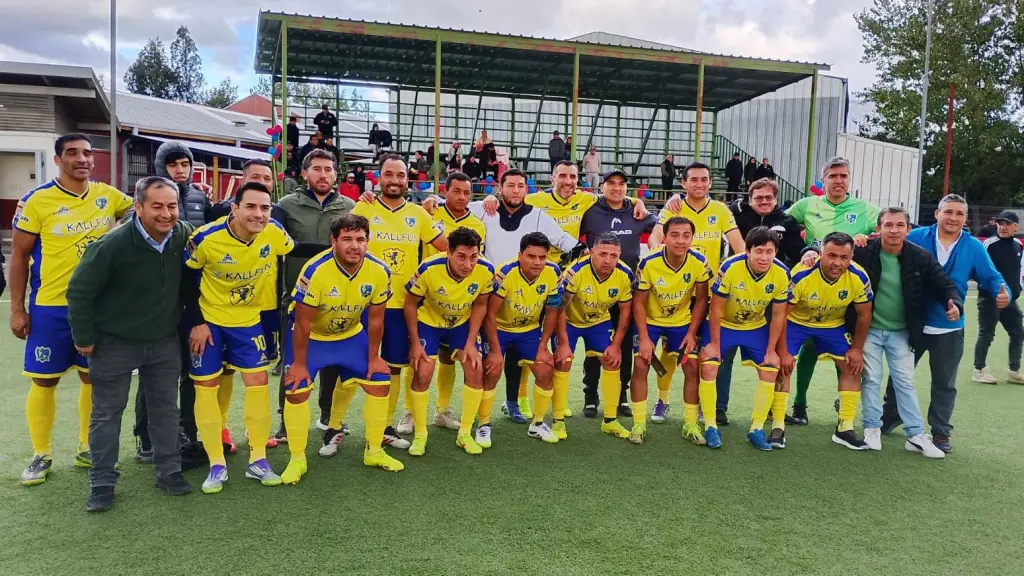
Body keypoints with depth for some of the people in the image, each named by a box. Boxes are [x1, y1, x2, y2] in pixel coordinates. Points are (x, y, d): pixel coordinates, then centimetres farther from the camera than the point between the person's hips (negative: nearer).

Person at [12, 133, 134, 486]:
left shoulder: (108, 195, 0)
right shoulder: (36, 201, -8)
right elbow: (20, 256, -3)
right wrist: (17, 308, -4)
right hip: (50, 307, -3)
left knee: (93, 377, 11)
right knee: (43, 380, 6)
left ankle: (87, 449, 26)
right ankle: (41, 455, 22)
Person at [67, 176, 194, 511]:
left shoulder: (184, 235, -9)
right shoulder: (113, 245, -23)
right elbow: (79, 291, -14)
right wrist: (84, 339, -10)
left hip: (165, 342, 4)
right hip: (115, 343, -4)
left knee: (166, 408, 12)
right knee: (107, 412, 7)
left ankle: (169, 471, 26)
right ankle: (102, 482, 19)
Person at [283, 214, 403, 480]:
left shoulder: (379, 271, -22)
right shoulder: (315, 270, -33)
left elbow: (375, 319, -8)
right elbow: (302, 323, -23)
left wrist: (373, 357, -1)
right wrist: (299, 363, -17)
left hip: (351, 334, 4)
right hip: (311, 336, -3)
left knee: (380, 382, 0)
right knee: (297, 390, -13)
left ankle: (374, 451, 18)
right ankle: (297, 460, 7)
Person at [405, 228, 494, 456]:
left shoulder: (485, 271, -27)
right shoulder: (429, 269, -34)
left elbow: (480, 305, -8)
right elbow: (410, 303, -16)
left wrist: (471, 343, -11)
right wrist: (415, 343, -15)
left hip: (462, 323, 2)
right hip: (428, 322, -2)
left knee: (476, 370, -7)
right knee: (423, 373, -12)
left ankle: (465, 434, 9)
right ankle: (420, 435, 8)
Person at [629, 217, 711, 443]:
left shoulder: (699, 263, -22)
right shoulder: (648, 263, -27)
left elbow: (701, 300, -8)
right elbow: (639, 302, -17)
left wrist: (692, 333, -12)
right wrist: (644, 337, -20)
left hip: (682, 321, 2)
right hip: (650, 321, -2)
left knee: (692, 367, -3)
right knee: (641, 366, -10)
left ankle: (690, 424, 12)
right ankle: (639, 424, 3)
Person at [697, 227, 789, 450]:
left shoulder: (782, 274, -21)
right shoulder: (730, 268, -31)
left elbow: (778, 315, -9)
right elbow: (716, 308, -20)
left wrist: (771, 350, -6)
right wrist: (714, 343, -15)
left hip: (756, 327, 3)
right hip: (722, 324, -3)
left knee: (770, 369, -5)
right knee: (708, 366, -16)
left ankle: (756, 429, 9)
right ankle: (710, 427, -2)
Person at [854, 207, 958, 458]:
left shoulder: (921, 257, -8)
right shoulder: (863, 253, -17)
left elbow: (943, 284, -3)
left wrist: (955, 304, -22)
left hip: (901, 332, 2)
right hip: (869, 329, -2)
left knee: (905, 381, 8)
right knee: (871, 379, 5)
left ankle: (916, 435, 14)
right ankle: (872, 429, 17)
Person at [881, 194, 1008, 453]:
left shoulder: (974, 247, -4)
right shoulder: (916, 237, -8)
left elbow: (991, 277, -1)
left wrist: (1003, 293, -22)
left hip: (949, 328, 1)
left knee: (944, 383, 11)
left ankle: (940, 432, 24)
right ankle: (890, 417, 34)